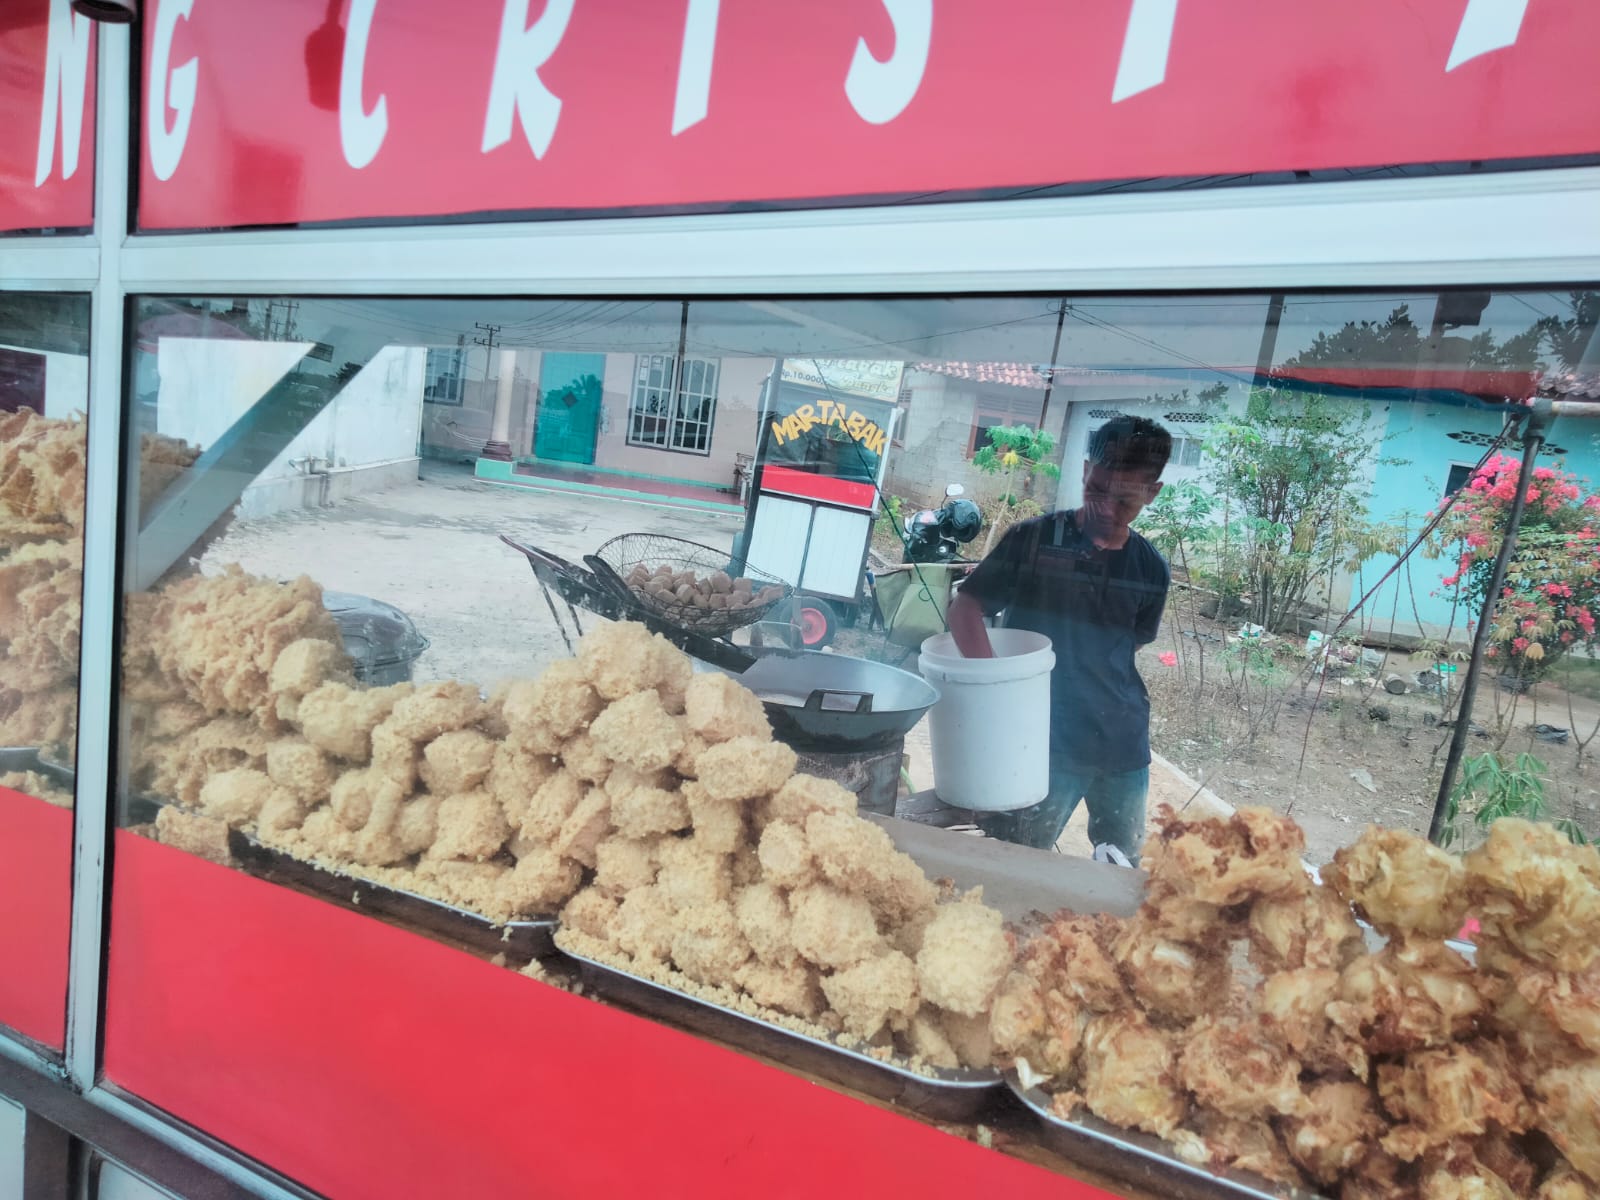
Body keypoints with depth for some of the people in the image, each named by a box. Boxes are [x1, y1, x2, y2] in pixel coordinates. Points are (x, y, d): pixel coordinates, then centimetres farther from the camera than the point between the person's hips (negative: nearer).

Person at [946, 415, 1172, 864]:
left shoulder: (1151, 569, 5)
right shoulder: (1033, 539, -7)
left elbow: (1132, 645, 14)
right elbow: (965, 607, -11)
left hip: (1124, 742, 4)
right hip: (1044, 739, -4)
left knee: (1122, 872, 19)